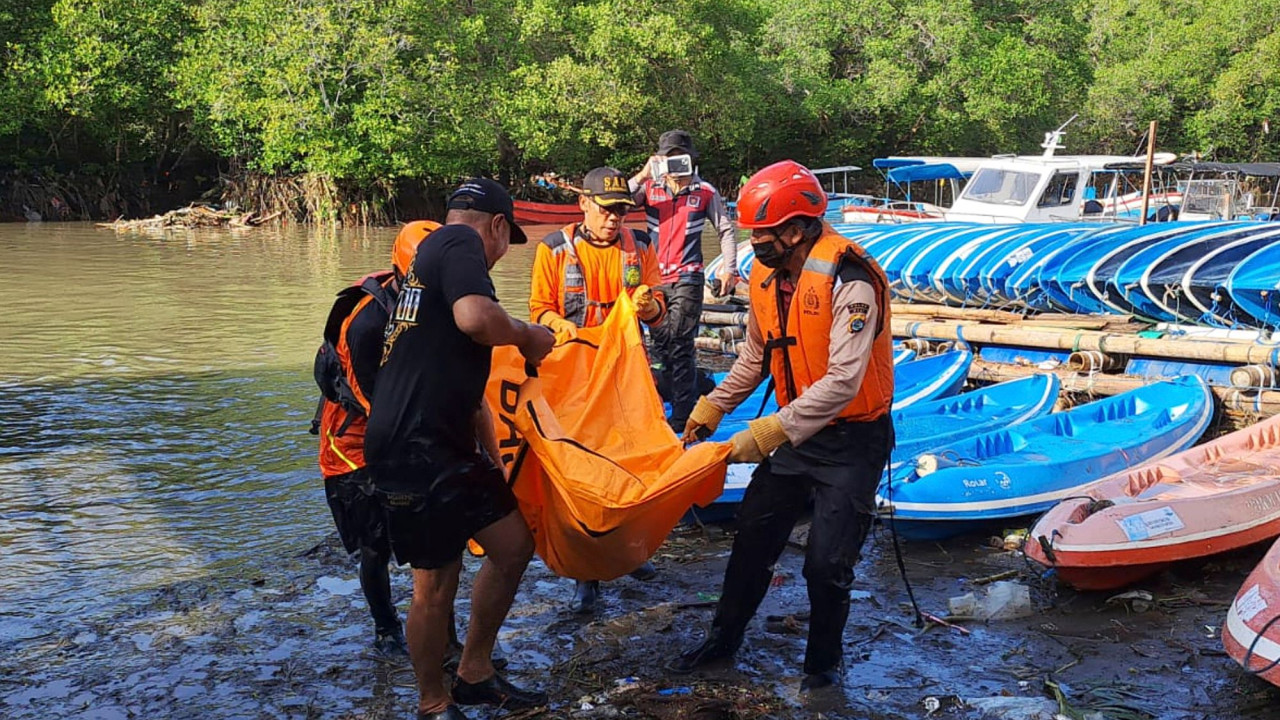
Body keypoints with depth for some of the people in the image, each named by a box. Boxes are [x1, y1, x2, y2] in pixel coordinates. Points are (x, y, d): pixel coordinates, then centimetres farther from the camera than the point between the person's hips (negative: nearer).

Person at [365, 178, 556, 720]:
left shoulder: (434, 256, 25)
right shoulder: (461, 241, -5)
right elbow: (476, 318, -28)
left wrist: (493, 457, 34)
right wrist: (528, 336, -7)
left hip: (449, 447, 10)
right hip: (415, 448, -10)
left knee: (513, 546, 14)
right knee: (436, 582, 1)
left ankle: (474, 675, 27)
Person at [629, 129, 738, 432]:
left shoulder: (705, 192, -1)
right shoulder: (650, 188, 4)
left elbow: (726, 230, 7)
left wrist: (729, 269, 0)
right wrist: (642, 176, -19)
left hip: (687, 278, -4)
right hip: (654, 277, 4)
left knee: (680, 346, -8)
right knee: (660, 343, 11)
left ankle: (682, 417, -4)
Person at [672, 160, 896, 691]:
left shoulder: (847, 278, -26)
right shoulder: (766, 276, -1)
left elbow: (842, 383, -31)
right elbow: (754, 359, 15)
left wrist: (766, 434, -31)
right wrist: (708, 410, 10)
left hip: (852, 438, -7)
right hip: (798, 433, 7)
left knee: (826, 562, -4)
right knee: (753, 536, 14)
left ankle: (823, 663, 22)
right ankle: (724, 638, 33)